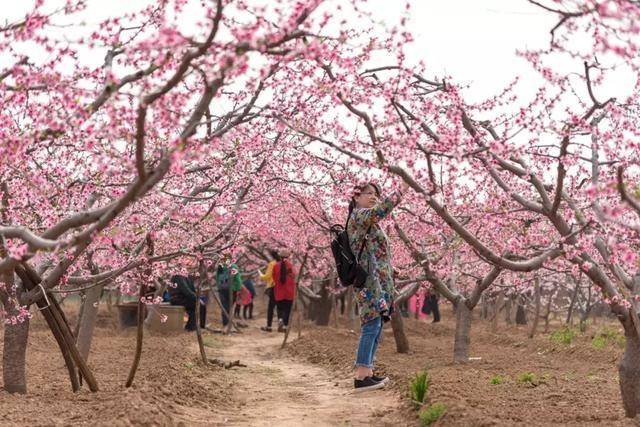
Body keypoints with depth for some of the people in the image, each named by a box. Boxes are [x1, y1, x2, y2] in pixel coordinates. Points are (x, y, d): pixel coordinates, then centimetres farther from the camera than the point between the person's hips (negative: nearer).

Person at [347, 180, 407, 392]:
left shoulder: (369, 220, 24)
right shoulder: (359, 215, -7)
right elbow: (382, 208, -27)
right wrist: (400, 192, -17)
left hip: (379, 281, 10)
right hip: (369, 280, -10)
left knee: (375, 327, 9)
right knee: (372, 326, -13)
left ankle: (367, 372, 11)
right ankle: (361, 377, -15)